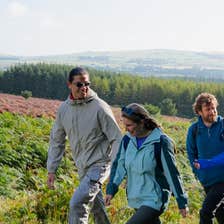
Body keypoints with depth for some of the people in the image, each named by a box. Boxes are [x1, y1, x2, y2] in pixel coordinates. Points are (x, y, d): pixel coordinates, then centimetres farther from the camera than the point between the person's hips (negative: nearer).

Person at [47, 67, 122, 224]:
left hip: (99, 165, -6)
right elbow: (56, 140, 11)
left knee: (77, 203, -18)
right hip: (82, 167, 6)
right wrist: (51, 169, 9)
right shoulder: (64, 109, 1)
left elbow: (116, 138, -12)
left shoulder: (100, 107, -15)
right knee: (96, 206, 19)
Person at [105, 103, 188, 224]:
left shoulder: (161, 142, -15)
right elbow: (119, 165, 8)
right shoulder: (127, 140, 2)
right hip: (136, 200, 7)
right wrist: (111, 189, -4)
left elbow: (172, 173, -12)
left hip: (154, 201, -7)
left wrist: (182, 202, -8)